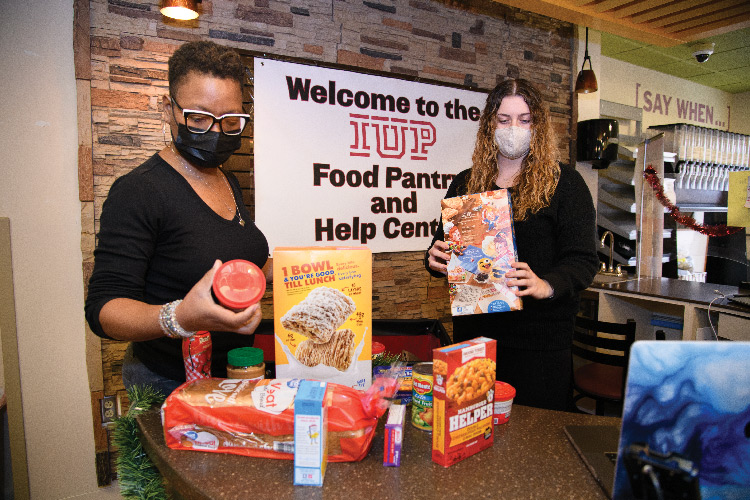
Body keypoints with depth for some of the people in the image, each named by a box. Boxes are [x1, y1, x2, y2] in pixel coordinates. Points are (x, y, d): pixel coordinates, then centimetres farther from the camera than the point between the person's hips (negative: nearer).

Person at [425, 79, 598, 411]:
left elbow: (583, 259, -6)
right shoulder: (465, 184, 12)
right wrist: (435, 259, -5)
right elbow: (444, 246, 18)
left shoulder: (563, 183, 1)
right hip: (474, 330, 3)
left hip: (540, 337, -3)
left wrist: (546, 285, -25)